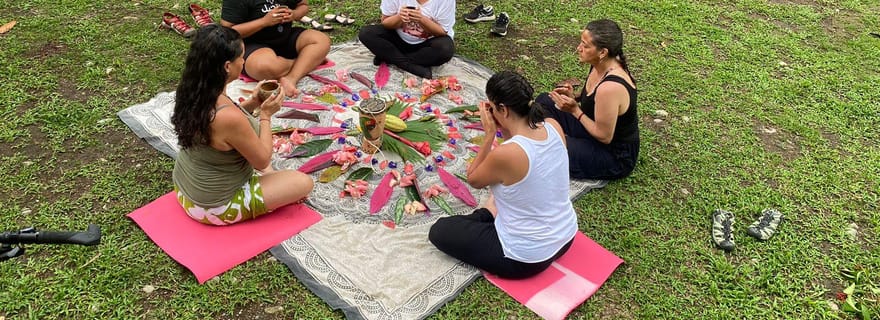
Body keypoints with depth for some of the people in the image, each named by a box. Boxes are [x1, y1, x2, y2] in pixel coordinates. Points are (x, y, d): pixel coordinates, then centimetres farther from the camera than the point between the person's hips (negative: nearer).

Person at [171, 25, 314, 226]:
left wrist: (252, 103, -1)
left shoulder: (191, 92, -10)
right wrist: (266, 115, -9)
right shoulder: (230, 117, -35)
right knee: (304, 183, -4)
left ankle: (274, 182, 20)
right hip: (215, 207, -8)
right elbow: (262, 160, -19)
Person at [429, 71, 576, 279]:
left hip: (527, 258, -7)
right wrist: (505, 131, -3)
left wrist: (489, 134, -13)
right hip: (566, 237, 7)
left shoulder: (504, 154, -32)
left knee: (439, 231, 8)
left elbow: (473, 180, -8)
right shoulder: (554, 127, -12)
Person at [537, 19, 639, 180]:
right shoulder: (601, 66, -7)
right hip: (597, 130, 9)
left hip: (615, 157, -9)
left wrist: (575, 110, -21)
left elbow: (604, 136, -25)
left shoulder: (610, 87, -34)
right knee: (544, 101, 7)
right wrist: (574, 97, -7)